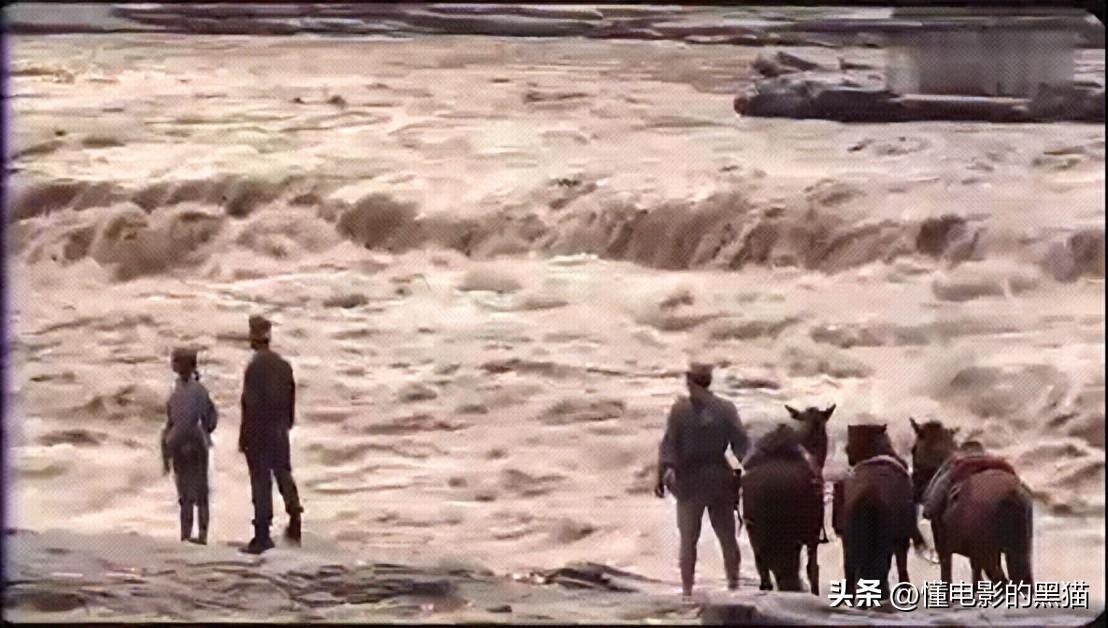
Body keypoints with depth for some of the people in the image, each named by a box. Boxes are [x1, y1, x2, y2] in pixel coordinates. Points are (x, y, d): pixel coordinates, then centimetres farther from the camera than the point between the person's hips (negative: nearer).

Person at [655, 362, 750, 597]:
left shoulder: (680, 409, -8)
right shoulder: (726, 409, -2)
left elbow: (669, 444, -8)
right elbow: (742, 445, -2)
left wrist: (661, 476, -4)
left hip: (690, 479, -2)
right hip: (720, 478, 2)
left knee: (688, 537, 4)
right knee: (727, 534, 13)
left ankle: (687, 586, 2)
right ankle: (733, 581, 18)